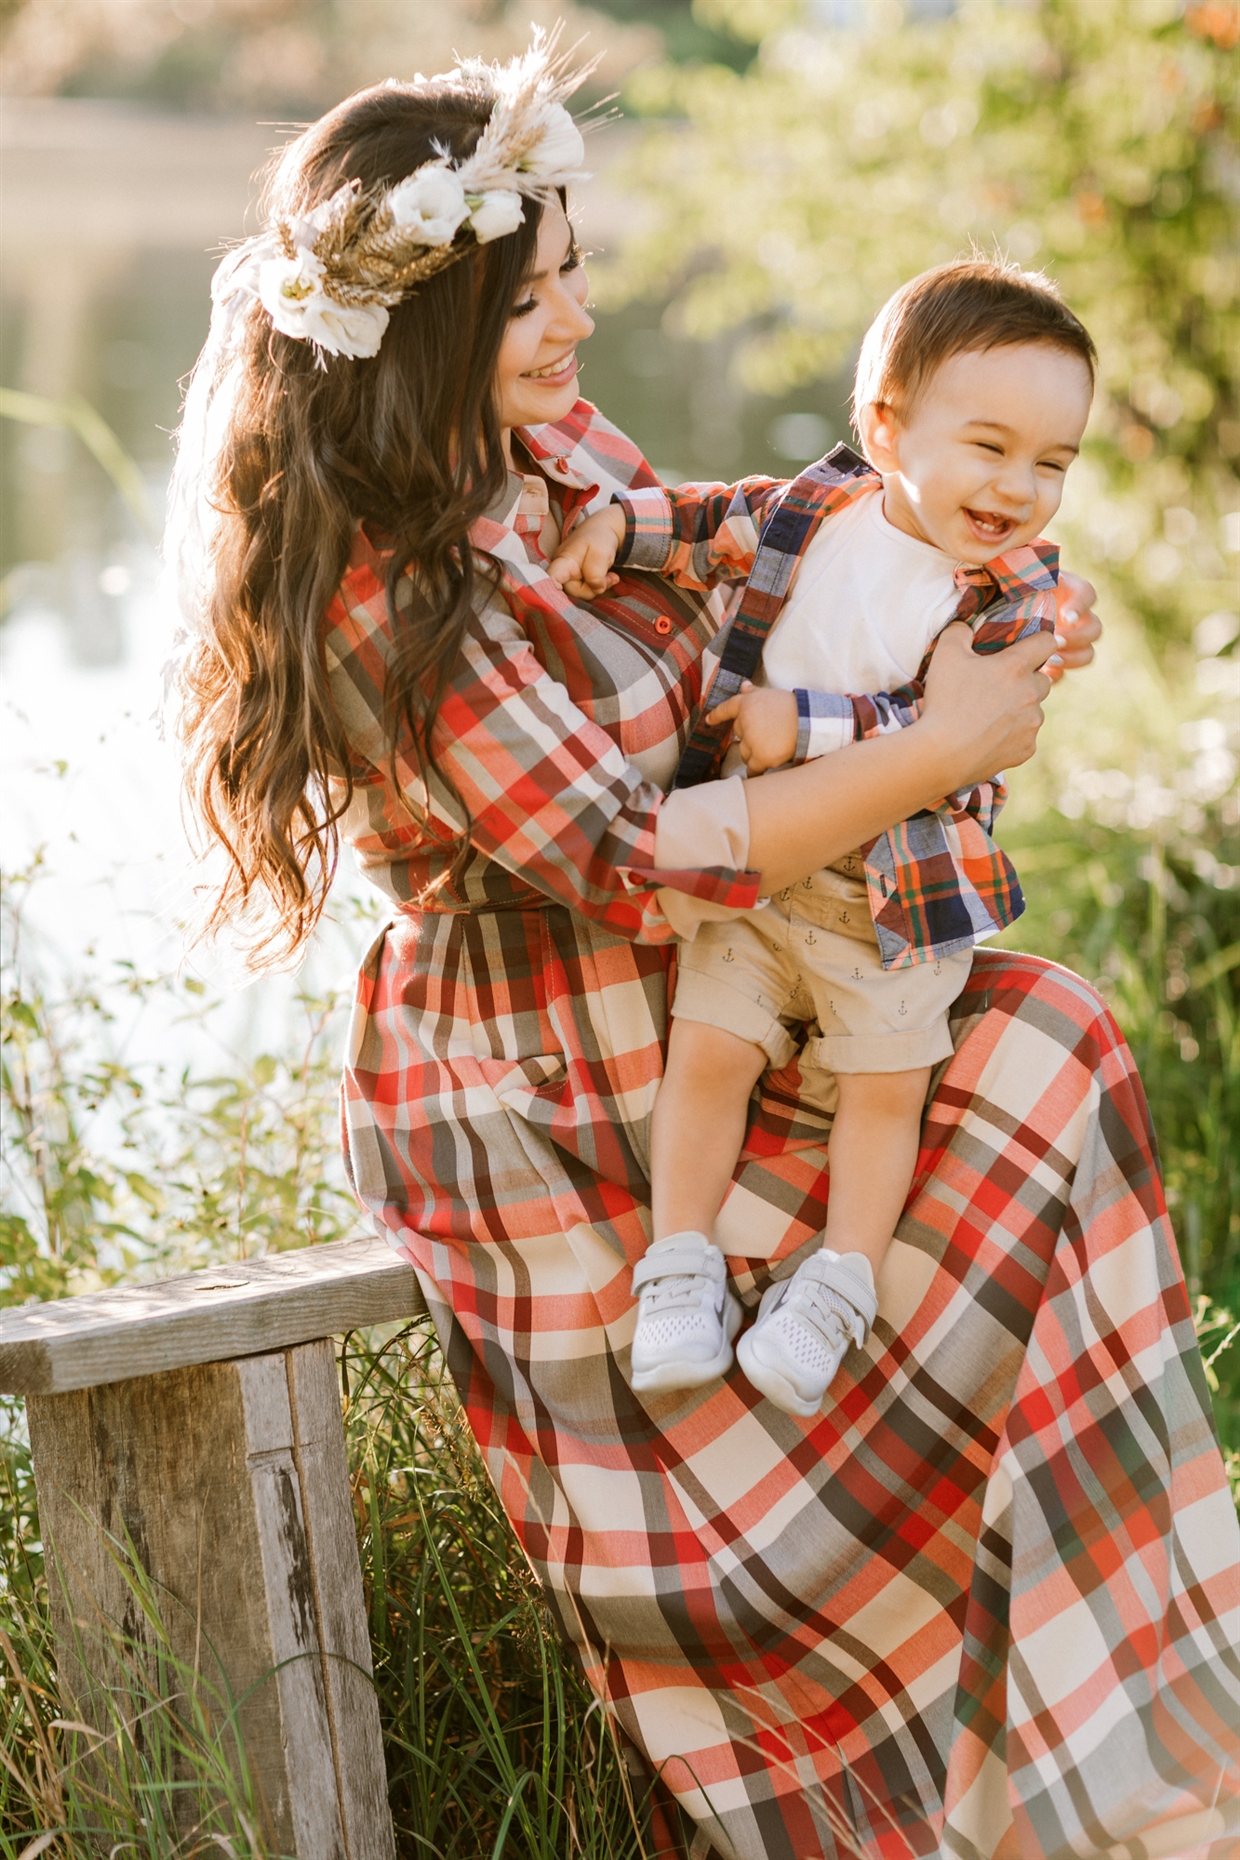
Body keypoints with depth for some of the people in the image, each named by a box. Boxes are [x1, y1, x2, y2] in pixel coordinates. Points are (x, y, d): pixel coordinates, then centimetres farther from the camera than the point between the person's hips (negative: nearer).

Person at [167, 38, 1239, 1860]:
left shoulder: (561, 448, -1)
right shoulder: (380, 600, -26)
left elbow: (735, 604, 15)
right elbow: (631, 861, -27)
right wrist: (936, 754, -22)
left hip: (712, 1019, 8)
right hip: (546, 1113, -8)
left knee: (1037, 1044, -4)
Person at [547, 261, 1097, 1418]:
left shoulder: (1019, 597, -13)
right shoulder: (815, 508, -4)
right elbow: (713, 523, 14)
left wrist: (809, 723, -30)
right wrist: (617, 523, -4)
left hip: (903, 894, -2)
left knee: (886, 1084, 1)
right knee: (706, 1048, -4)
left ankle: (837, 1286, 18)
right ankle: (680, 1272, 8)